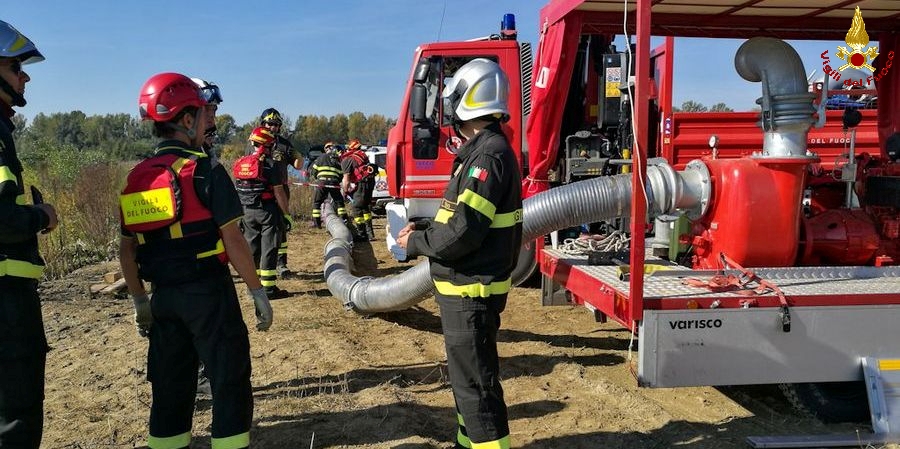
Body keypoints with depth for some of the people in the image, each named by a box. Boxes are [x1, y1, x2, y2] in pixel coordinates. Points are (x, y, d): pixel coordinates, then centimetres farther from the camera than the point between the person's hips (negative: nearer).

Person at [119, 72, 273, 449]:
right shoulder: (205, 171, -12)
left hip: (164, 295, 6)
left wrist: (140, 300, 20)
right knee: (229, 380, 4)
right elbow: (232, 240, -14)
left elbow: (126, 250, 10)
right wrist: (258, 292, -6)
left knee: (170, 383, 16)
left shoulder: (137, 177, 7)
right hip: (208, 291, -6)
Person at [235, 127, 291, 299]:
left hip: (247, 212, 6)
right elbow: (279, 192, -14)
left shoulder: (240, 164, 7)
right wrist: (286, 212, -6)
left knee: (251, 248, 13)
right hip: (268, 211, -6)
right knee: (269, 249, -1)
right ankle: (268, 288, -1)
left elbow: (237, 192, 10)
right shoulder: (270, 165, -11)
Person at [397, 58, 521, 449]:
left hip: (471, 291, -11)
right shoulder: (481, 150, 12)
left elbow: (463, 233, -25)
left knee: (475, 383, -2)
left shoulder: (488, 155, -21)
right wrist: (423, 231, 6)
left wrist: (415, 243, -11)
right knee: (466, 374, 22)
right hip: (465, 287, 11)